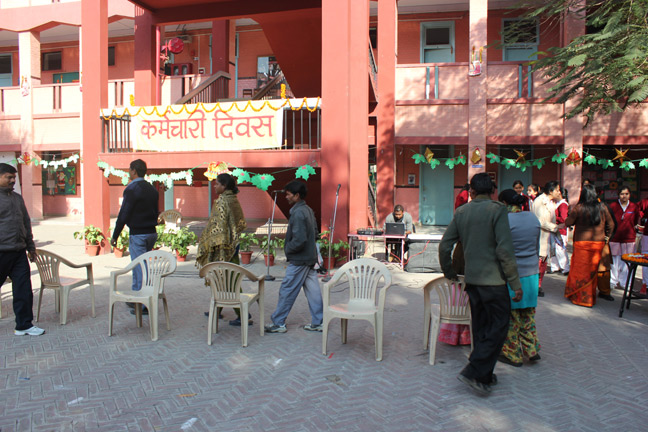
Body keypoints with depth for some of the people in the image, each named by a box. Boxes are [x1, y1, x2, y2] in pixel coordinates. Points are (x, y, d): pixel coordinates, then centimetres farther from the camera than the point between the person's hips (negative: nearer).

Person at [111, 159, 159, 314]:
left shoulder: (132, 189, -13)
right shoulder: (152, 189, 11)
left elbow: (123, 215, -14)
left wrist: (115, 235, -7)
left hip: (138, 234, -8)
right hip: (152, 233, 8)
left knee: (139, 268, -2)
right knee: (139, 266, 19)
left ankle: (143, 305, 3)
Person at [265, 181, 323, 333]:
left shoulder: (298, 213, -20)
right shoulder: (308, 210, 10)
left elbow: (299, 240, -25)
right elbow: (315, 233, 18)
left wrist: (287, 249, -10)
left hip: (299, 260, -9)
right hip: (310, 257, 9)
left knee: (287, 291, 1)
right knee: (313, 290, 11)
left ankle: (278, 323, 12)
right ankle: (317, 322, 18)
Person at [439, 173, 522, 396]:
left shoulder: (461, 212, 6)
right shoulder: (497, 210, -9)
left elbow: (444, 245, 6)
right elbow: (504, 249, -16)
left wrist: (449, 272, 20)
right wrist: (515, 282, -10)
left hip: (472, 279, 6)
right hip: (493, 279, -6)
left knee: (481, 327, 15)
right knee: (498, 328, 3)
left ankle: (484, 375, 24)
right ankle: (473, 372, -1)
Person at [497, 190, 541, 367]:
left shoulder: (505, 220, -17)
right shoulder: (533, 218, 4)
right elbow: (537, 246, 12)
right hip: (532, 273, 7)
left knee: (511, 315, 7)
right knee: (528, 314, 19)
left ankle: (513, 355, 18)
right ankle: (531, 349, 27)